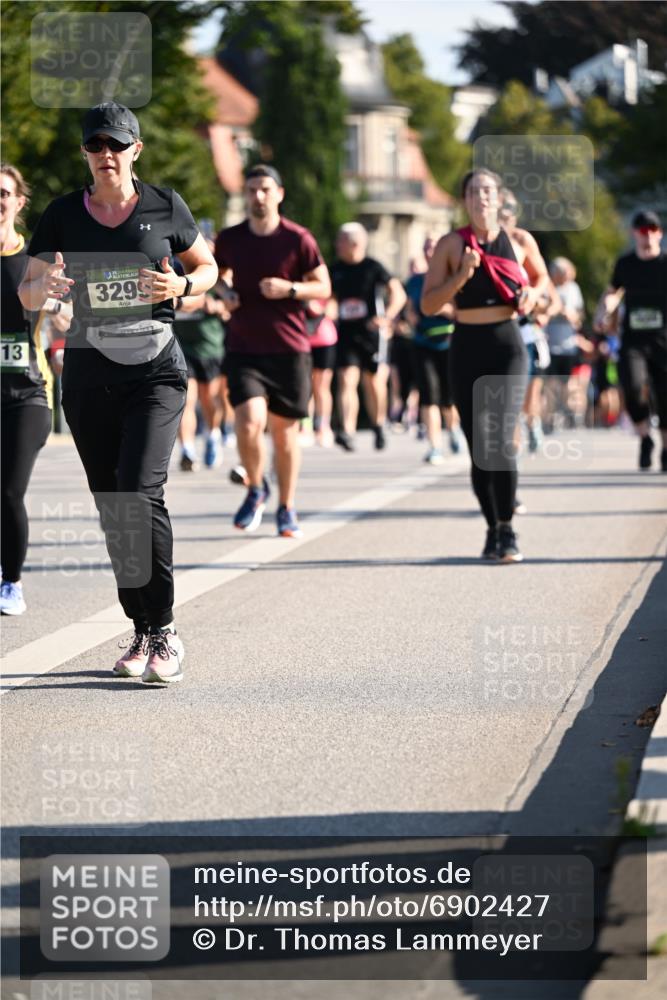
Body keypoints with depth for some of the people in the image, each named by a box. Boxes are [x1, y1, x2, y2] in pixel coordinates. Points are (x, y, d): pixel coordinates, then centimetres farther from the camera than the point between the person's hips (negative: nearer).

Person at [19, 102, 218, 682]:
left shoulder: (164, 207, 1)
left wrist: (182, 286, -10)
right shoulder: (64, 215, 4)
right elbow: (27, 294, 7)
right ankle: (143, 632, 16)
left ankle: (164, 631, -11)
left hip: (157, 373, -3)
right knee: (112, 510, 5)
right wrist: (45, 285, -17)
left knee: (139, 493, -19)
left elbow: (208, 269, 13)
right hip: (89, 378, 3)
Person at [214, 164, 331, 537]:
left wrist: (290, 289, -16)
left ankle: (287, 509, 22)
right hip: (244, 349, 1)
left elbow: (323, 287, 2)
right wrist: (225, 291, 1)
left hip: (290, 349, -1)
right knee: (249, 423, -17)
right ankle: (256, 489, 10)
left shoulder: (298, 239, -3)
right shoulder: (229, 239, 3)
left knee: (285, 429, 7)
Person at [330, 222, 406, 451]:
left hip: (371, 332, -3)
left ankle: (378, 427, 28)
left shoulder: (372, 267, -5)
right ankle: (348, 432, -24)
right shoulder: (335, 270, 8)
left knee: (374, 383, 6)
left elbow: (399, 294, -8)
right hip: (346, 333, 3)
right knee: (347, 380, -13)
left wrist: (387, 317, -22)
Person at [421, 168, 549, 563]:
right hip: (467, 347, 1)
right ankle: (492, 528, 20)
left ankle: (507, 530, -7)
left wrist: (532, 295, 1)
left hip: (508, 345, -1)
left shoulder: (520, 242, 3)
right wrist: (461, 277, -16)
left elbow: (541, 277, 23)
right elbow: (428, 305, -2)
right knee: (478, 445, 4)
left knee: (501, 437, -17)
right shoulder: (451, 245, 1)